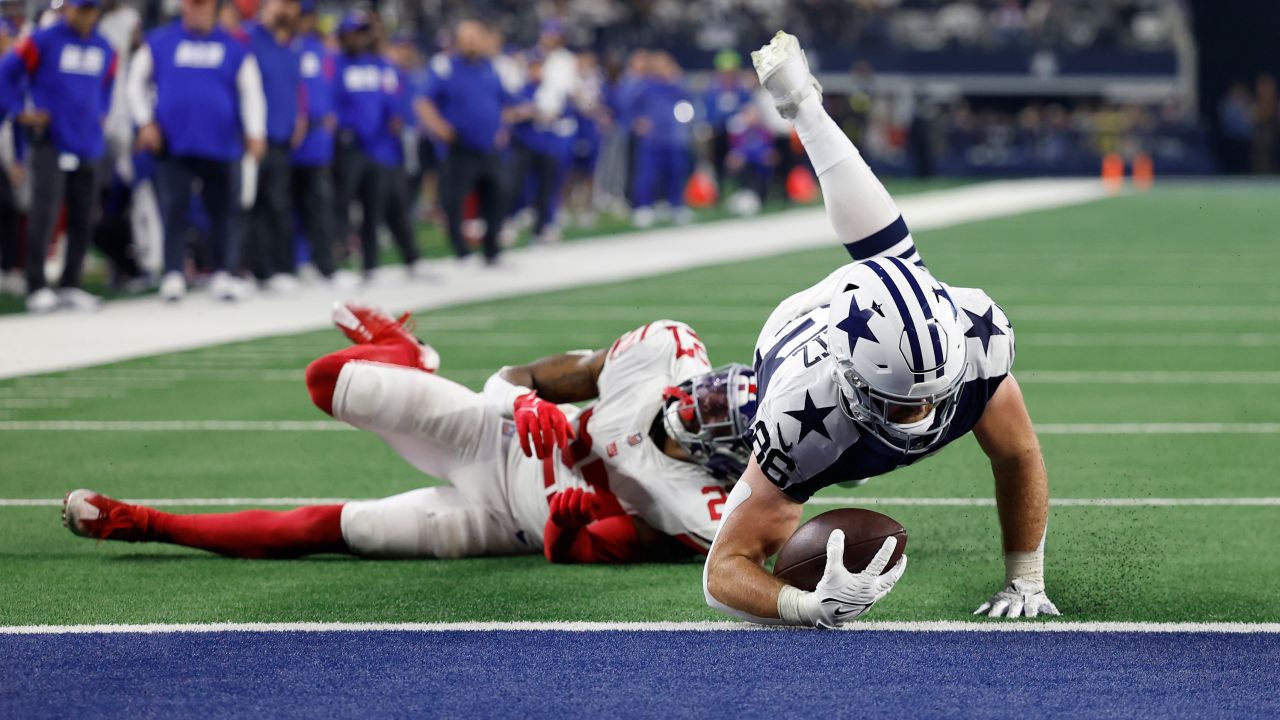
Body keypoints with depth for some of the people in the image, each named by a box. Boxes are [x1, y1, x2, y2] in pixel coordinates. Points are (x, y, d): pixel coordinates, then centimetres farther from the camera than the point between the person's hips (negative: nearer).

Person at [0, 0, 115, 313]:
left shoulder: (105, 49, 10)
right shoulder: (43, 41, -6)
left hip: (87, 144, 5)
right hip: (50, 142, -5)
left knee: (82, 218, 6)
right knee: (45, 210, -14)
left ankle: (70, 285, 17)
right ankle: (37, 287, -12)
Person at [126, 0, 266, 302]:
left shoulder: (234, 49, 6)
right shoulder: (159, 42, 5)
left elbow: (251, 90, 5)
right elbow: (137, 82, 11)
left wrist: (255, 133, -6)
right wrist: (145, 122, 1)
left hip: (220, 145, 1)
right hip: (173, 142, -1)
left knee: (223, 209, 4)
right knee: (173, 209, -2)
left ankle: (223, 274, 13)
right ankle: (173, 275, 1)